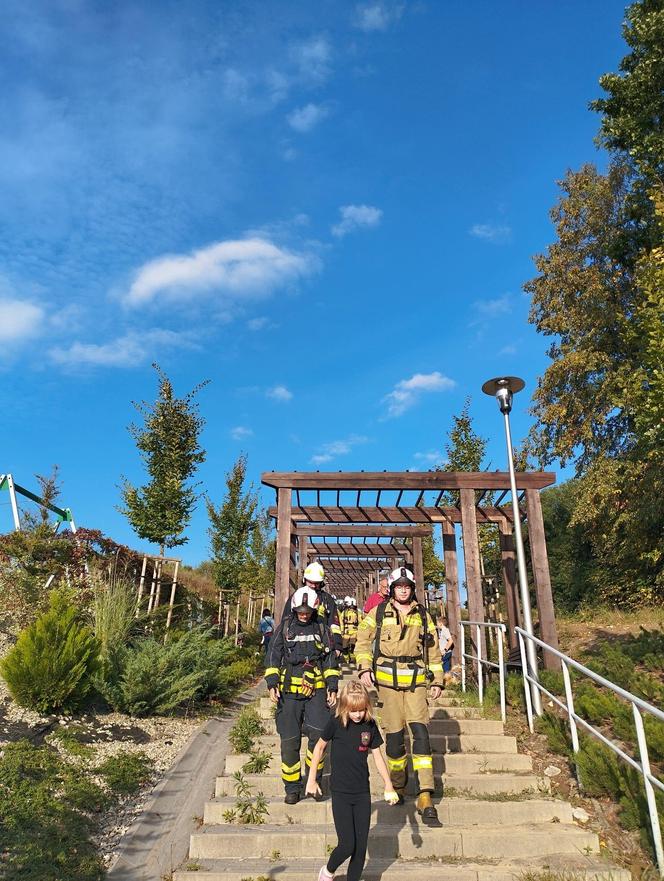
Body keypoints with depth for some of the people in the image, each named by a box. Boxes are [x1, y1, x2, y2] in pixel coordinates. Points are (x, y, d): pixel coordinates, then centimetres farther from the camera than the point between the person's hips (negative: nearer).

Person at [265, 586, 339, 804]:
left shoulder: (321, 627, 8)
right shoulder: (285, 626, 5)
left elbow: (330, 658, 12)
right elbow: (273, 655, 5)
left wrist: (333, 687, 6)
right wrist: (272, 683, -5)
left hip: (317, 690, 0)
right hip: (289, 691, 0)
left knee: (318, 733, -13)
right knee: (289, 741, 2)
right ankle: (292, 788, 17)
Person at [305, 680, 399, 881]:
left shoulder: (370, 725, -3)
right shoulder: (336, 723, -12)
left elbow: (378, 756, 7)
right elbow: (319, 747, 1)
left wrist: (389, 787, 7)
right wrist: (311, 780, 4)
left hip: (363, 793, 3)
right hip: (340, 793, -3)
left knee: (361, 847, 5)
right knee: (347, 845, -6)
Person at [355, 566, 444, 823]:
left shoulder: (423, 615, 9)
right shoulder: (379, 612, 2)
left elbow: (433, 649, 15)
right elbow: (363, 641, 4)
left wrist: (437, 680, 11)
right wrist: (364, 668, -9)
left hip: (416, 681, 1)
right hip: (388, 680, -1)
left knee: (420, 732, -9)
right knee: (394, 736, 5)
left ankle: (425, 798, -7)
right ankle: (397, 787, 27)